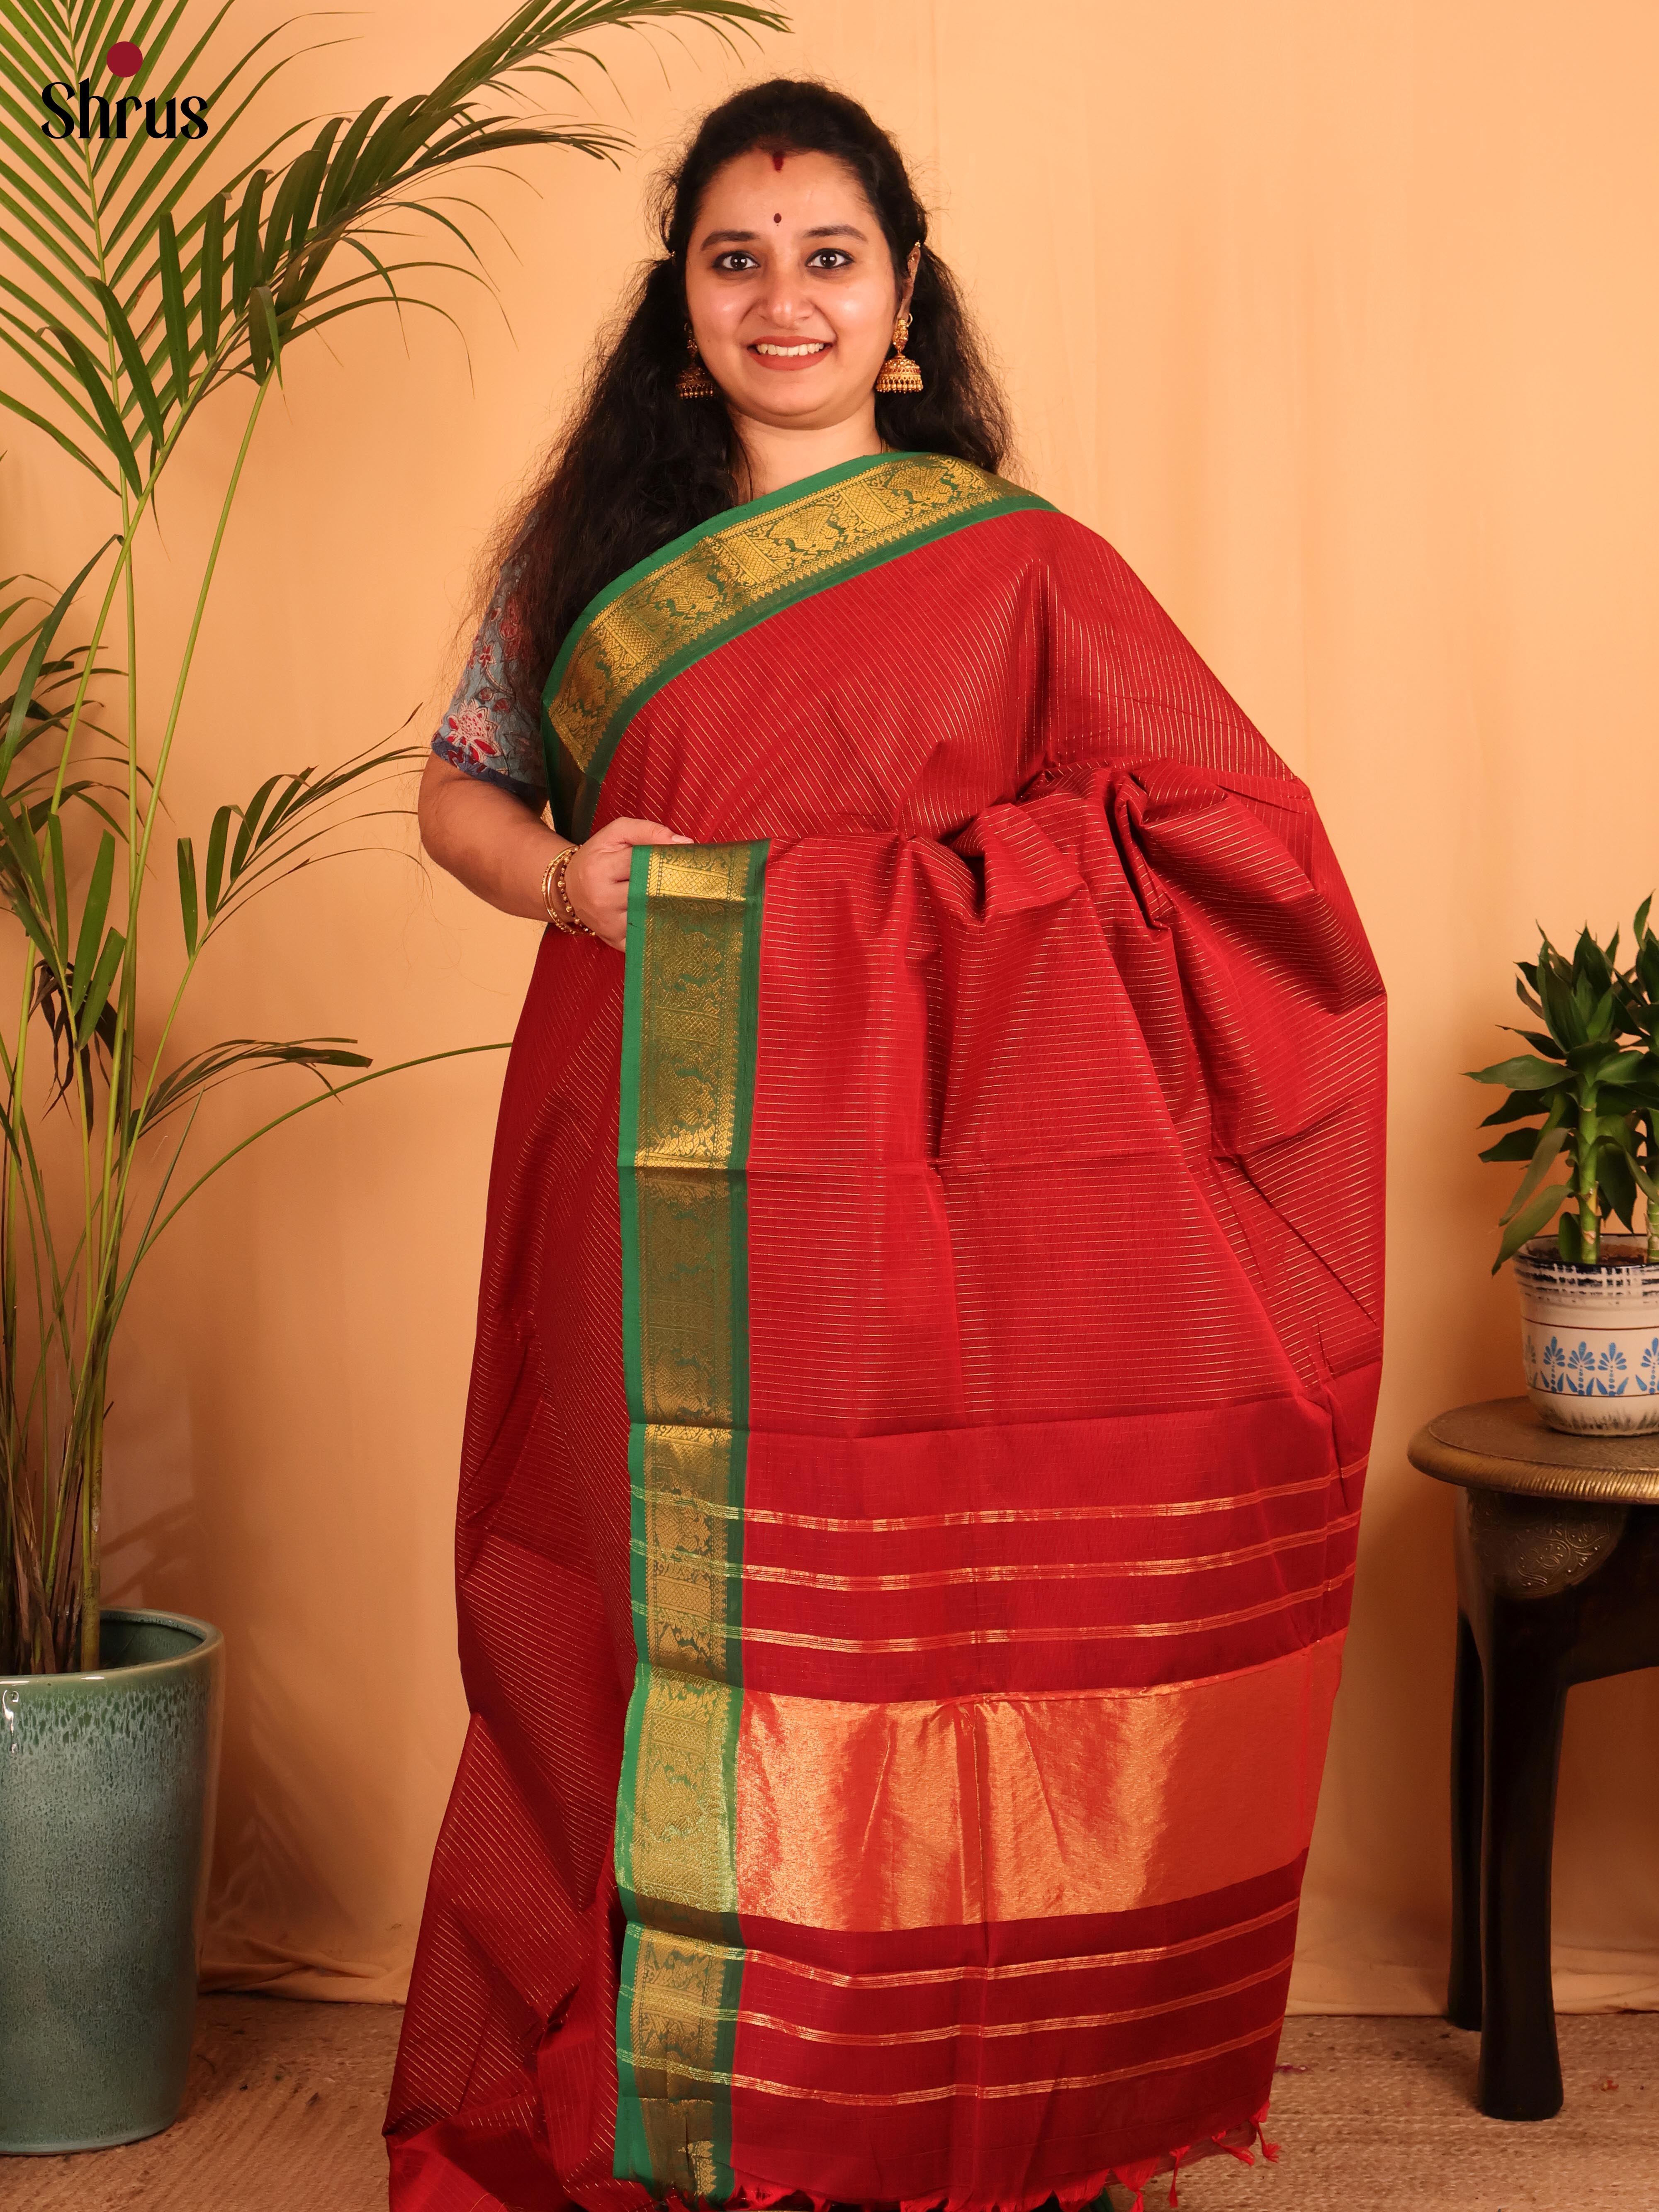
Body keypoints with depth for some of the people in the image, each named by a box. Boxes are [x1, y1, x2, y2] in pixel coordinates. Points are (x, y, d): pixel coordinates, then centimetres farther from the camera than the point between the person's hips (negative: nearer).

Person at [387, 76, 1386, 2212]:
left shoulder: (1015, 566, 3)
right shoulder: (592, 544, 11)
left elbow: (1238, 833, -1)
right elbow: (457, 787, 18)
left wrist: (891, 904, -11)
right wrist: (562, 879, -5)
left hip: (895, 1209, -2)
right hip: (640, 1215, 2)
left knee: (882, 1624, 1)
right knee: (640, 1628, 6)